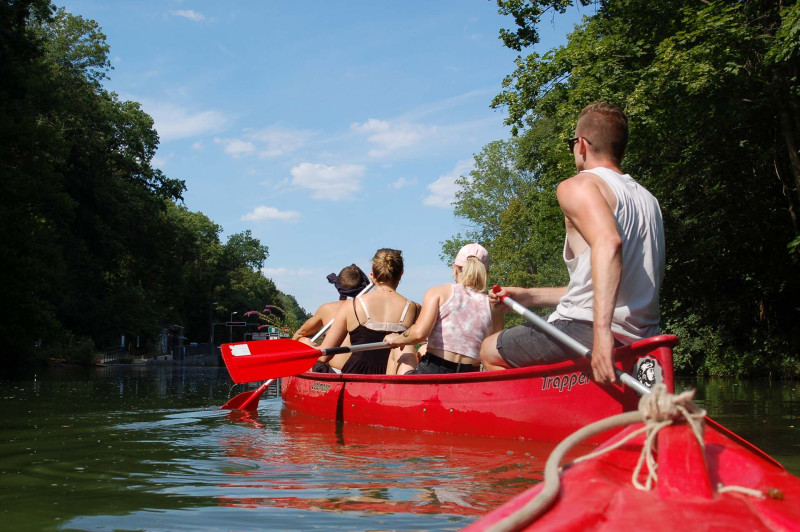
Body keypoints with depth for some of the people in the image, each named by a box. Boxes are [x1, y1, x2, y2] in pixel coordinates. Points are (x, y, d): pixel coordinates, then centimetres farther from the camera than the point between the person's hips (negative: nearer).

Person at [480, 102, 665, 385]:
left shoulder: (578, 185, -7)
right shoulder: (648, 199, 19)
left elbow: (608, 242, -29)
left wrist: (602, 331, -37)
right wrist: (530, 297, 25)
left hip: (586, 330, -9)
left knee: (490, 351, 13)